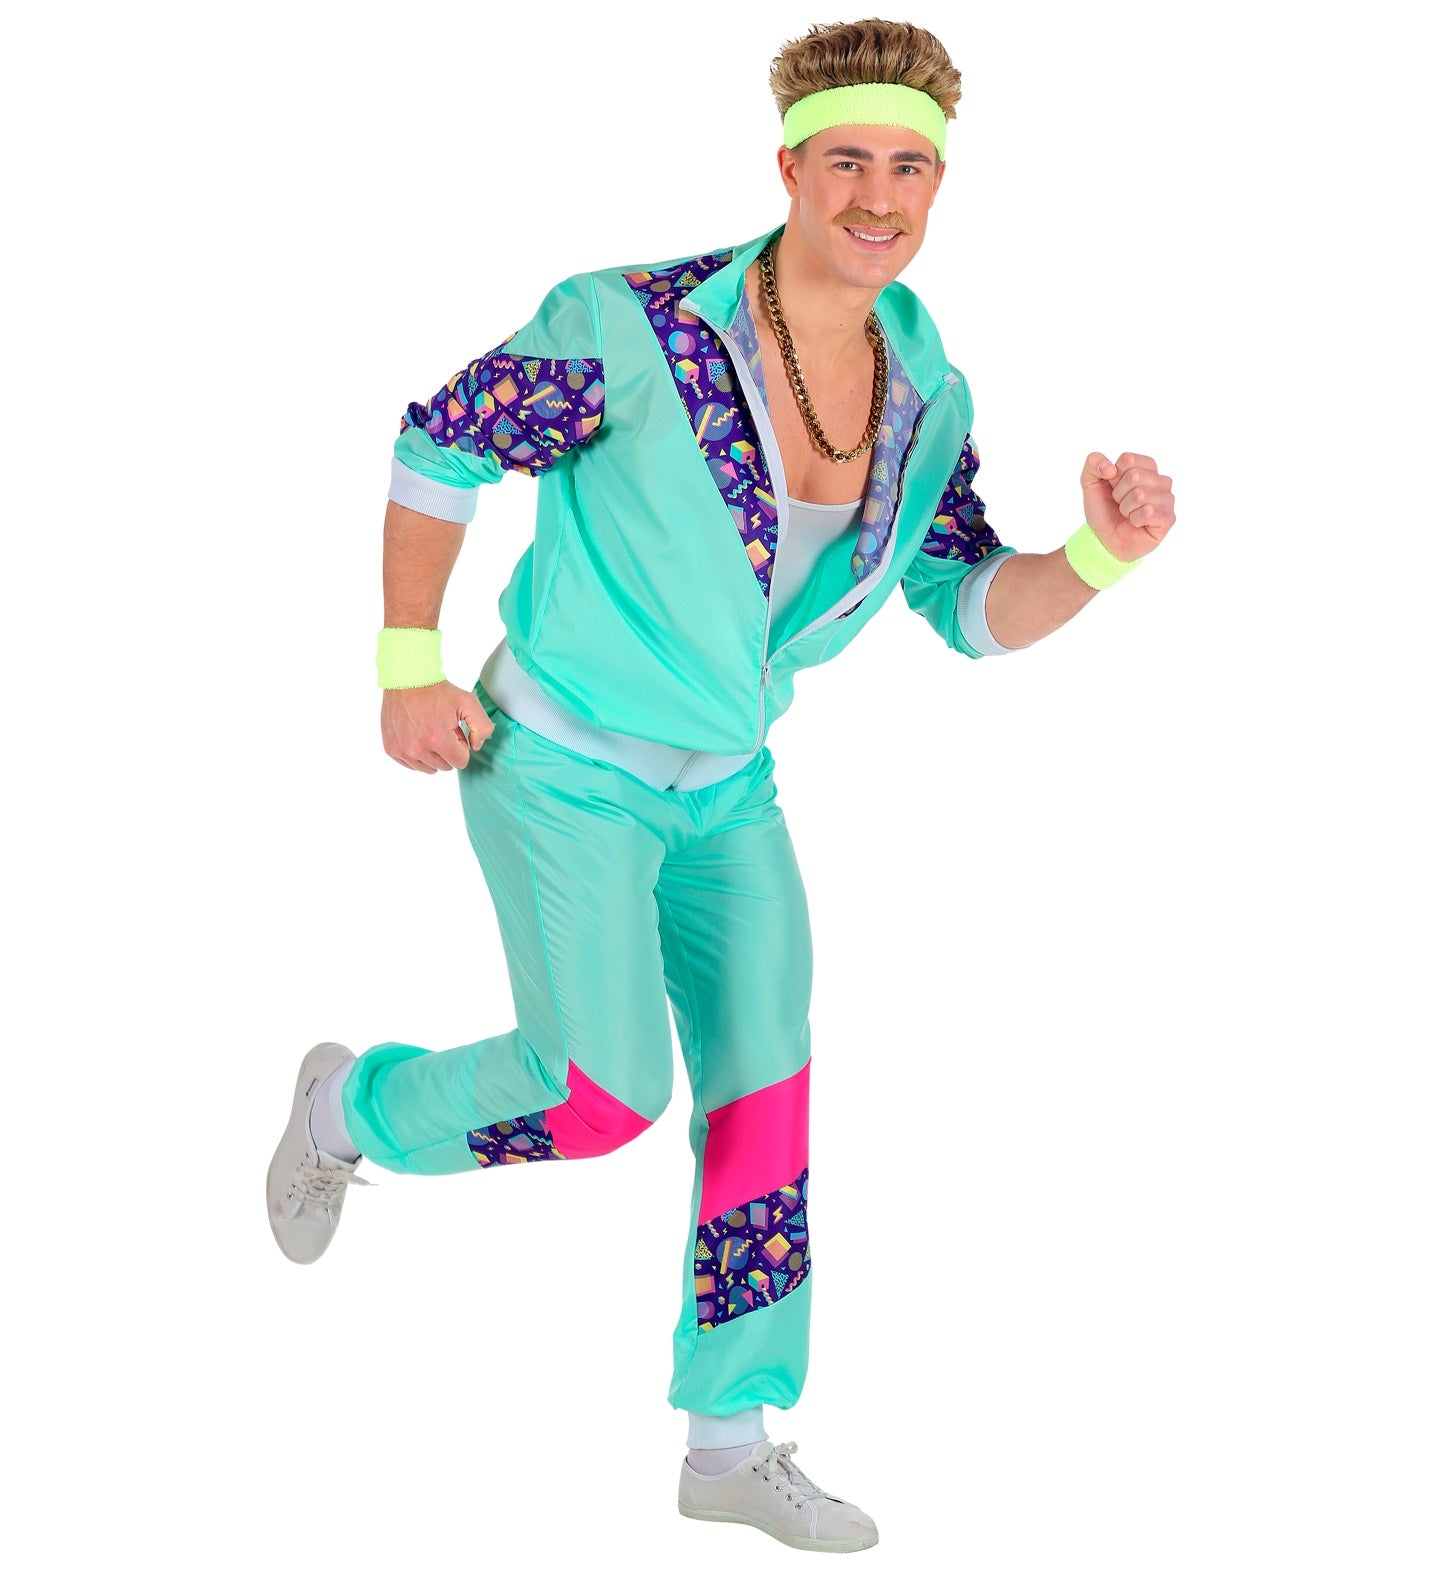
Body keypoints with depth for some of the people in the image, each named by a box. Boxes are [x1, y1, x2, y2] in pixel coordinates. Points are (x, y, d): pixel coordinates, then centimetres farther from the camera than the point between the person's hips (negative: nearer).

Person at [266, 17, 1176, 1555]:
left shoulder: (922, 393, -8)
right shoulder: (640, 329, -27)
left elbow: (976, 609, -4)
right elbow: (441, 441, -14)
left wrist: (1106, 551, -24)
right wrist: (406, 668, -13)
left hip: (721, 780, 6)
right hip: (558, 765, -6)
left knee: (766, 1096, 7)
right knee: (602, 1097, -9)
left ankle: (731, 1443, 22)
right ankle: (354, 1104, 24)